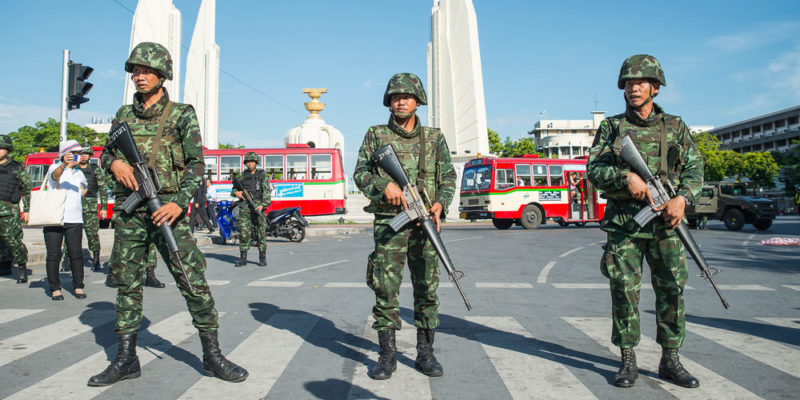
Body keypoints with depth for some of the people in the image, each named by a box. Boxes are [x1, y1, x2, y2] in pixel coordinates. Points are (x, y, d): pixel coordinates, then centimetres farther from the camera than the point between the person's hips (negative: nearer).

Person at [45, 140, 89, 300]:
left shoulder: (79, 173, 18)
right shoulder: (55, 168, 2)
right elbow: (55, 174, -25)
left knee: (76, 254, -1)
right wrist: (64, 164, -45)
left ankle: (78, 287, 7)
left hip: (74, 220, 3)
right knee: (53, 255, -1)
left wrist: (83, 190, 14)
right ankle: (55, 288, 8)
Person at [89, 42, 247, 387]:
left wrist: (180, 202, -17)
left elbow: (196, 163, -4)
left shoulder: (181, 115, 2)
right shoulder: (124, 114, 15)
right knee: (127, 283, 9)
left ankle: (212, 355, 3)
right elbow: (106, 152, 23)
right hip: (128, 211, 5)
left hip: (166, 209, -4)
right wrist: (114, 162, -2)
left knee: (193, 281, -7)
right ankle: (125, 359, 20)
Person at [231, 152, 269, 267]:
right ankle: (243, 258, 4)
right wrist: (236, 193, -7)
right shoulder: (242, 176, 15)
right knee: (243, 232, -1)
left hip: (258, 206, -3)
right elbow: (233, 189, 18)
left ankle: (262, 258, 6)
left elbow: (266, 191, -5)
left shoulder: (262, 175, 5)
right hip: (244, 207, 3)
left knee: (261, 232, -2)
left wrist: (263, 205, -18)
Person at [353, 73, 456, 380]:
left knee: (427, 288, 5)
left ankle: (425, 353, 17)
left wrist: (440, 204, -8)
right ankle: (387, 354, 12)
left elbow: (448, 176, 10)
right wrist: (384, 185, -15)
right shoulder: (376, 135, 8)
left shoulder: (434, 137, 11)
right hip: (389, 223, -1)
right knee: (385, 288, -2)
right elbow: (360, 173, 4)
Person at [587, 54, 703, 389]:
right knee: (624, 290, -2)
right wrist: (626, 176, -17)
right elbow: (593, 169, 1)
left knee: (672, 289, 3)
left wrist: (682, 198, -11)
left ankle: (670, 360, 17)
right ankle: (628, 361, 10)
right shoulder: (611, 127, 9)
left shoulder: (675, 127, 13)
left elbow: (694, 167, 8)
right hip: (623, 223, -1)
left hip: (664, 222, 2)